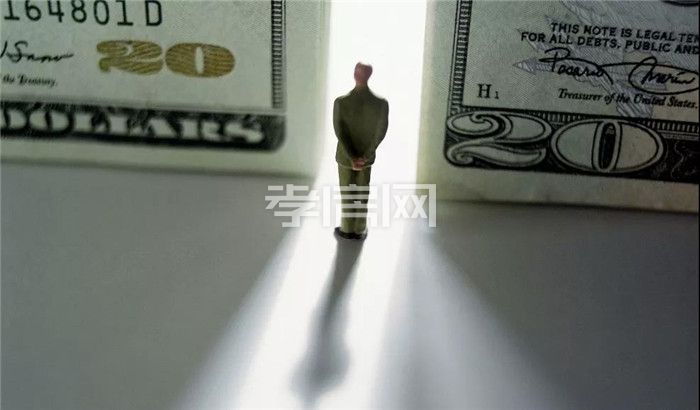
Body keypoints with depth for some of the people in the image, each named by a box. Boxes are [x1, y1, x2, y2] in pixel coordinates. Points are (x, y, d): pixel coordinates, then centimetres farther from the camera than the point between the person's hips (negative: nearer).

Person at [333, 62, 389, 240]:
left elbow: (340, 133, -21)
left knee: (347, 194, 17)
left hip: (345, 156, -1)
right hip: (367, 156, 2)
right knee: (362, 195, 18)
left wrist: (352, 159, -14)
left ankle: (348, 229, 31)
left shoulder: (340, 102, -25)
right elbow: (380, 134, -14)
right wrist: (364, 157, -8)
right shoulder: (382, 103, -21)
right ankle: (360, 230, 31)